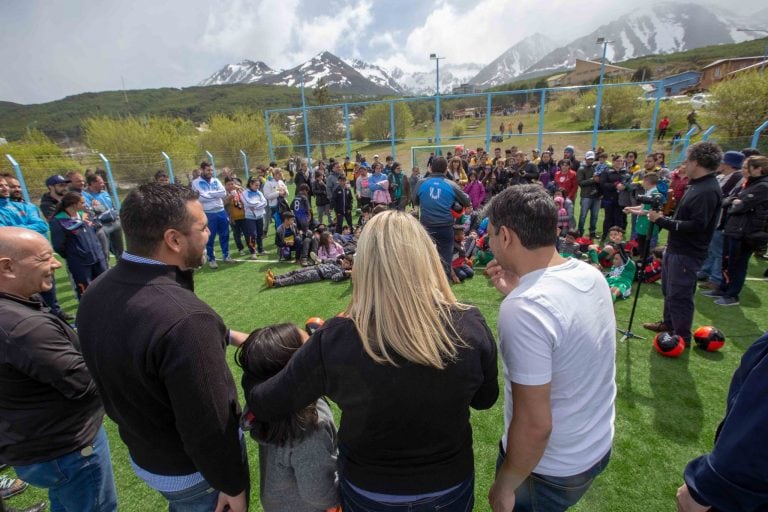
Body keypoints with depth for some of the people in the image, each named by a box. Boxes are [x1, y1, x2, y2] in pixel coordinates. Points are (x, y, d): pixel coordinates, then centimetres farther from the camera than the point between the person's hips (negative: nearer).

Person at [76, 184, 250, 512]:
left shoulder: (95, 295, -11)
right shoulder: (184, 318, -40)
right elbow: (209, 426, -32)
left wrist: (223, 335, 9)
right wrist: (232, 485, -15)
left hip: (141, 454, 7)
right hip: (194, 470, -7)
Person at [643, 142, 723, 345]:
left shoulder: (708, 191, -21)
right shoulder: (697, 185, 10)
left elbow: (696, 225, -27)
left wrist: (662, 221, -24)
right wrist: (662, 216, 7)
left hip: (687, 254, -10)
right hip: (675, 248, 10)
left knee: (679, 295, 1)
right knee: (669, 289, 23)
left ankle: (682, 337, 16)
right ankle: (668, 323, 41)